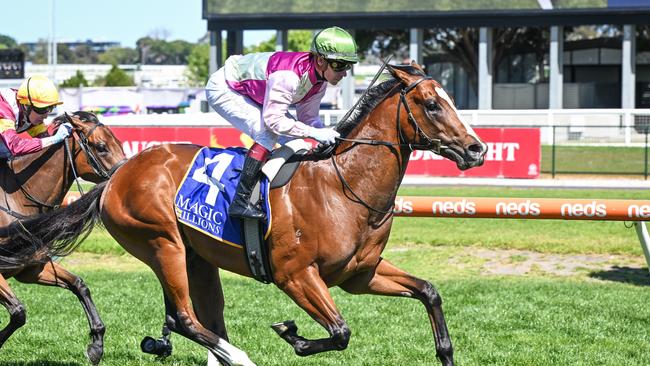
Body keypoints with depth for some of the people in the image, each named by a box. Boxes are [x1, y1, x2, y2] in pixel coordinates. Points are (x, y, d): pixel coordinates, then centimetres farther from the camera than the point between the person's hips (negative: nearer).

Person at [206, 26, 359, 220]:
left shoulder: (319, 79, -10)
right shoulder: (288, 76, -38)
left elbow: (308, 118, -2)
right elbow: (273, 120, -39)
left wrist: (328, 135, -21)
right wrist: (314, 133, -41)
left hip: (251, 92, 10)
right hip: (224, 90, -9)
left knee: (293, 138, 2)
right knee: (268, 133, -26)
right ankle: (241, 202, -26)